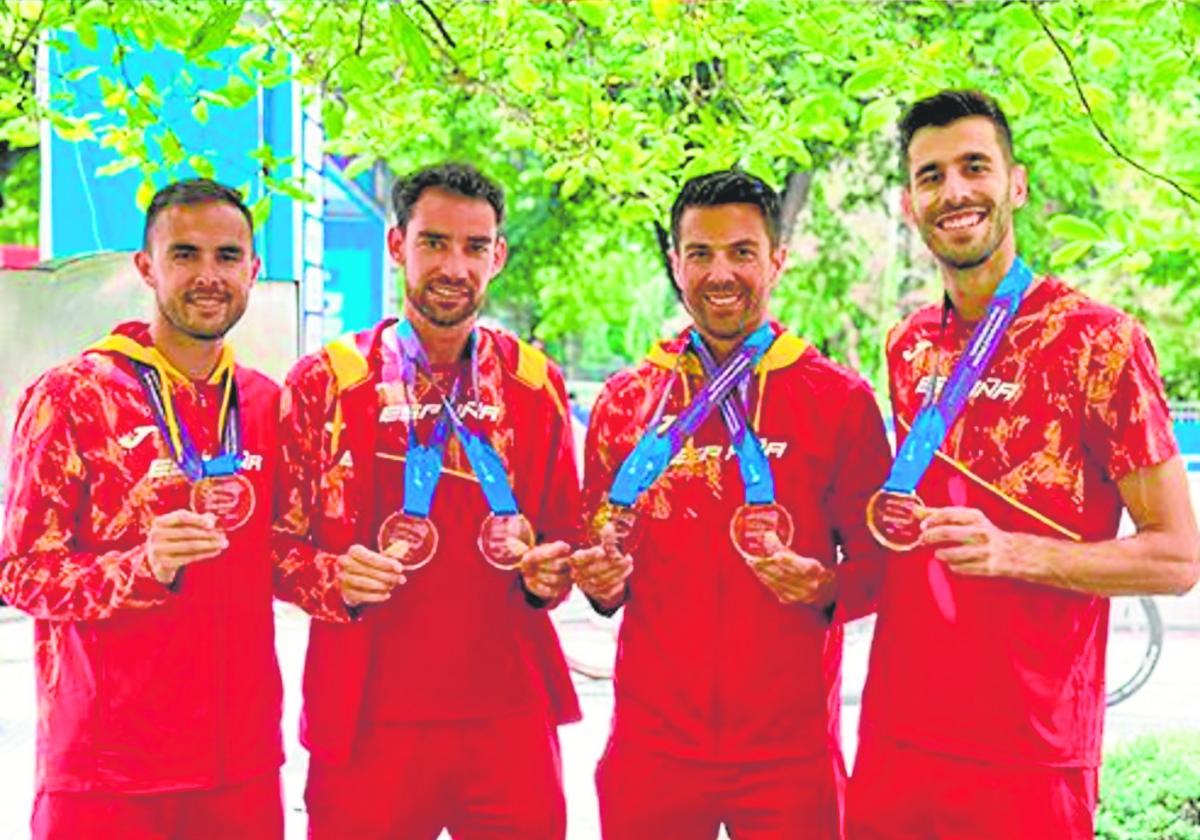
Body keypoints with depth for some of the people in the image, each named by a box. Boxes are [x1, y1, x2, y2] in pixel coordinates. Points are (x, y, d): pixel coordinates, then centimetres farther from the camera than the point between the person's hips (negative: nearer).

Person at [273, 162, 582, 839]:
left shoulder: (536, 383, 8)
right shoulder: (324, 381, 1)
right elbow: (279, 540, 4)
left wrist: (550, 572, -5)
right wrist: (332, 579, -15)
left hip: (511, 713, 2)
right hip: (367, 722, -2)